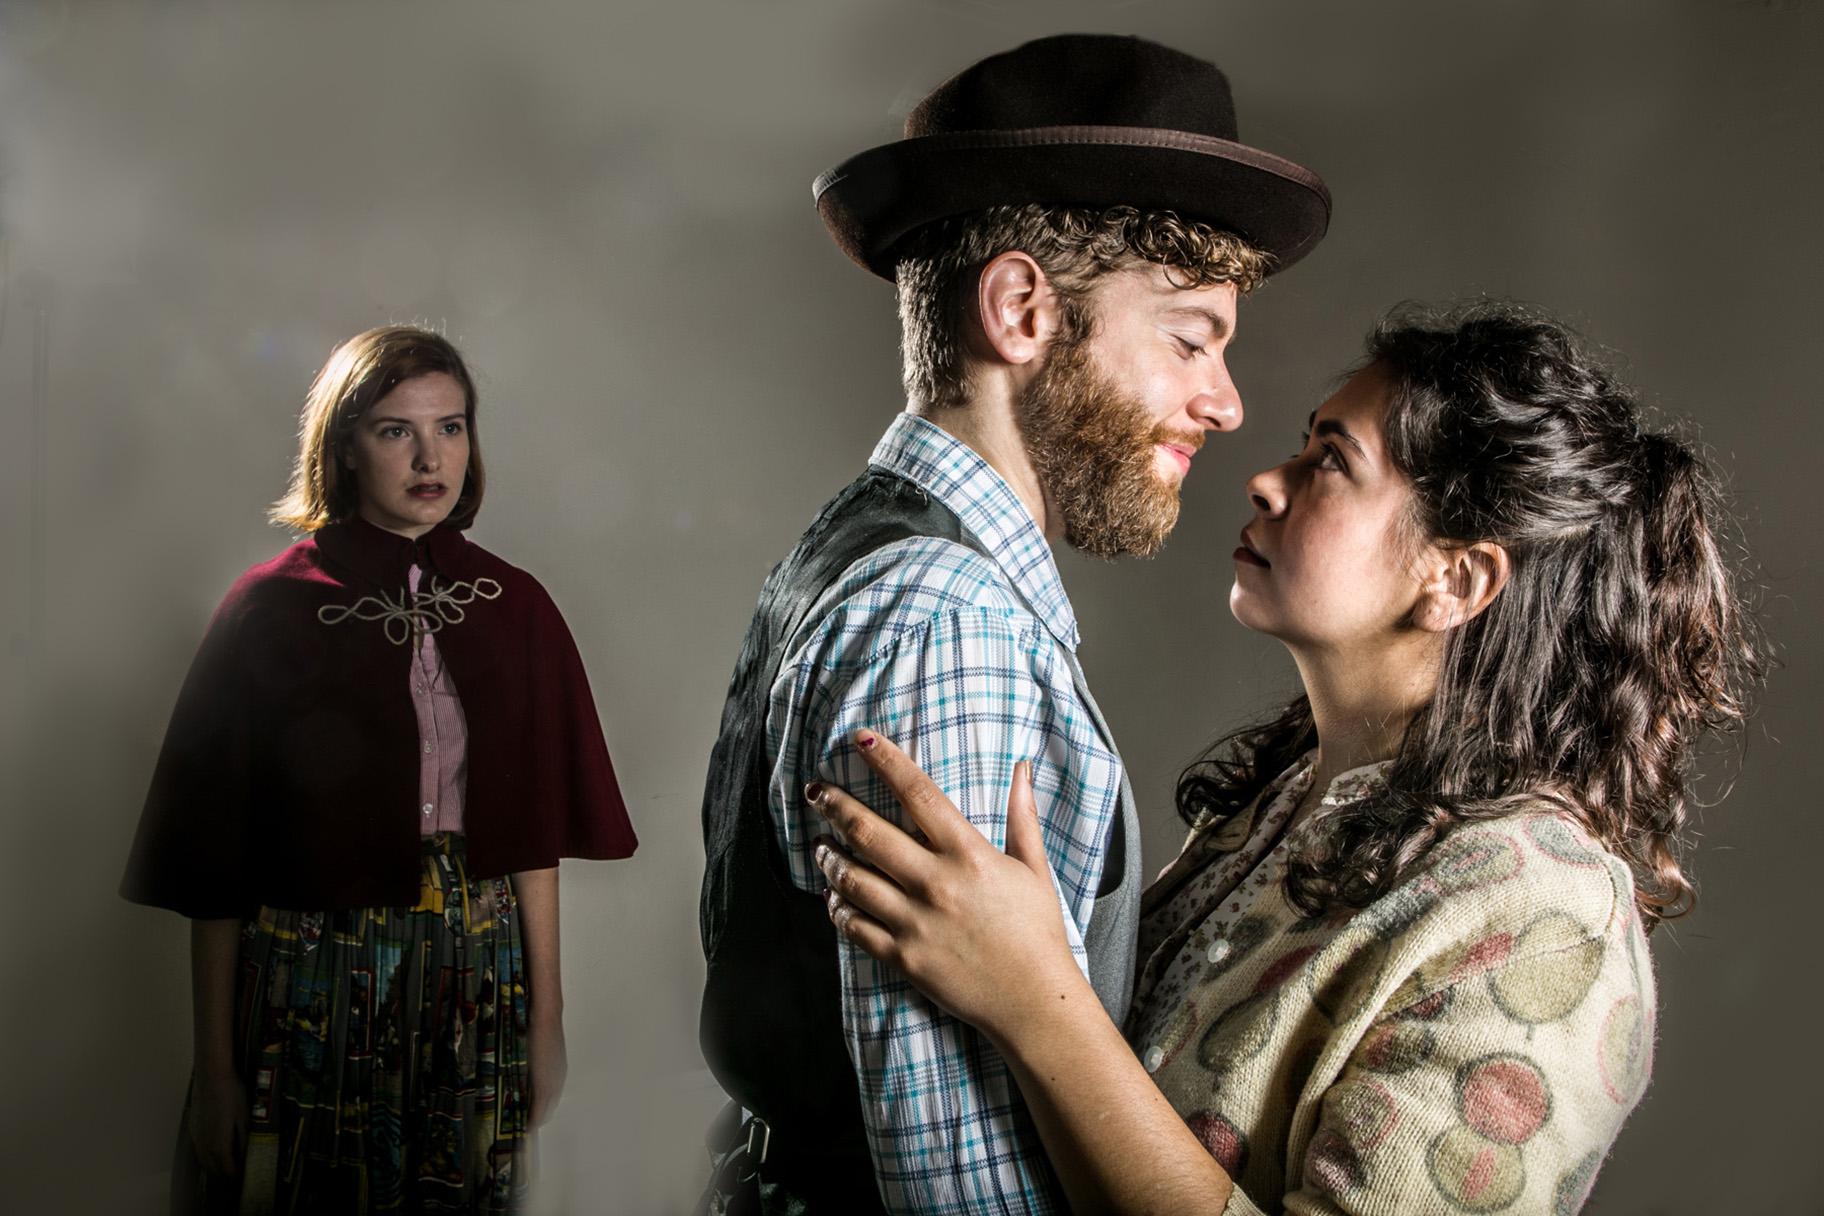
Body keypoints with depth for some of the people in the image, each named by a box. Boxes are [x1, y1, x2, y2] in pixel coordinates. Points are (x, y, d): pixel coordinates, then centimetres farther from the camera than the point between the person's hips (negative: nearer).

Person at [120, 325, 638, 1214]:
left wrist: (546, 1016, 3)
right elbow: (213, 866, -6)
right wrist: (216, 1066, -7)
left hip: (477, 977, 3)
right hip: (312, 984, -3)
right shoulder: (273, 608, -6)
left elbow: (533, 834, 4)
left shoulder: (513, 608, 2)